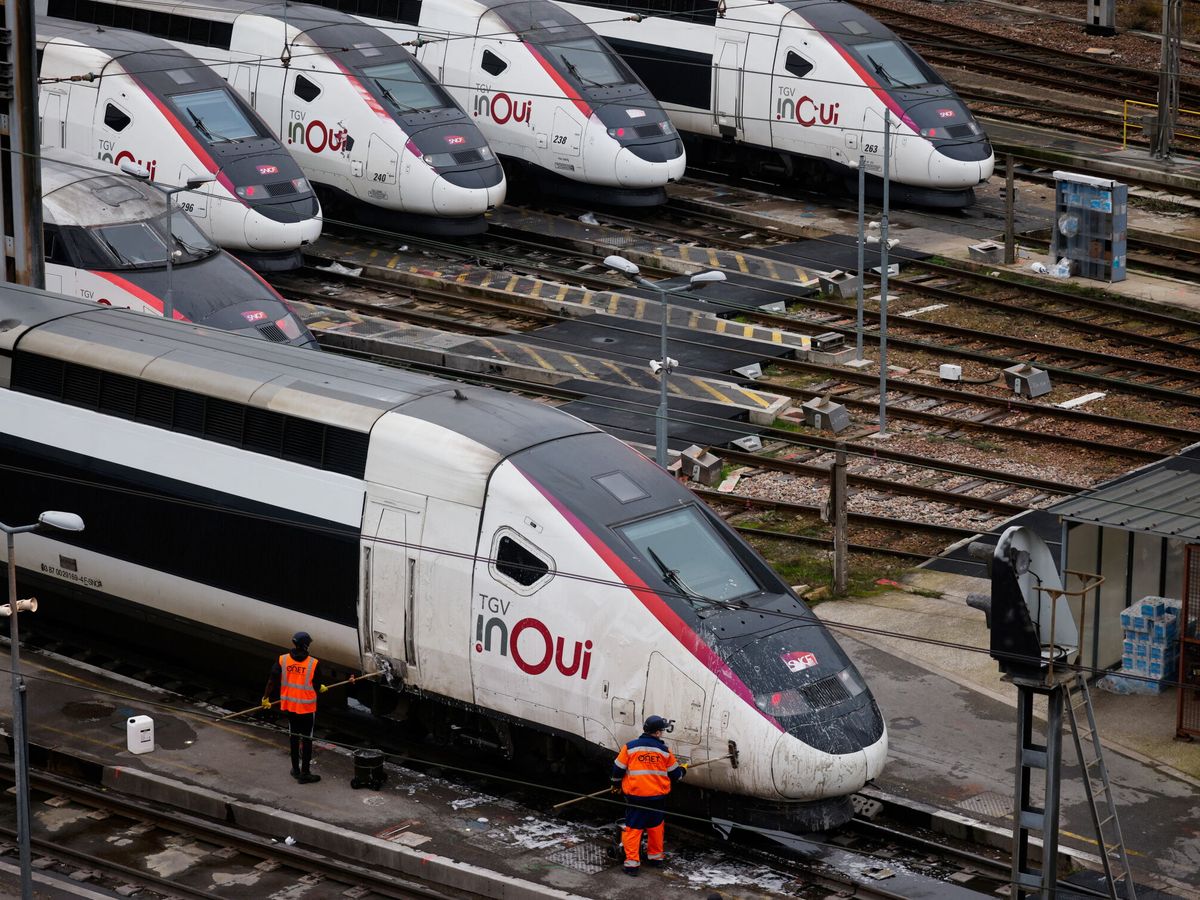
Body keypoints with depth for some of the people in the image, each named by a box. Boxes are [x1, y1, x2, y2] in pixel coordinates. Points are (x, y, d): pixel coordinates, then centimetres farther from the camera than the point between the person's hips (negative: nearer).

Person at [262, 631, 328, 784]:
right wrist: (323, 689, 14)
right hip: (307, 706, -4)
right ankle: (304, 773, 8)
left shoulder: (283, 660, -9)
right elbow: (316, 687, -9)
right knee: (307, 739, 6)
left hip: (290, 705, 4)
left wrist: (266, 698, 5)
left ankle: (296, 769, 29)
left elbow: (272, 681, -7)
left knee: (294, 737, 20)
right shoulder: (313, 663, -17)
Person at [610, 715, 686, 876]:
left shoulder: (630, 747, -6)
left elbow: (618, 769, -1)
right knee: (655, 826, 20)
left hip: (635, 795, -2)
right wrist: (683, 770, 30)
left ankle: (632, 861, -4)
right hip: (657, 796, 2)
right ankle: (655, 856, 31)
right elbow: (674, 774, 7)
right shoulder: (664, 750, -2)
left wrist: (616, 785, 18)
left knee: (633, 828, 3)